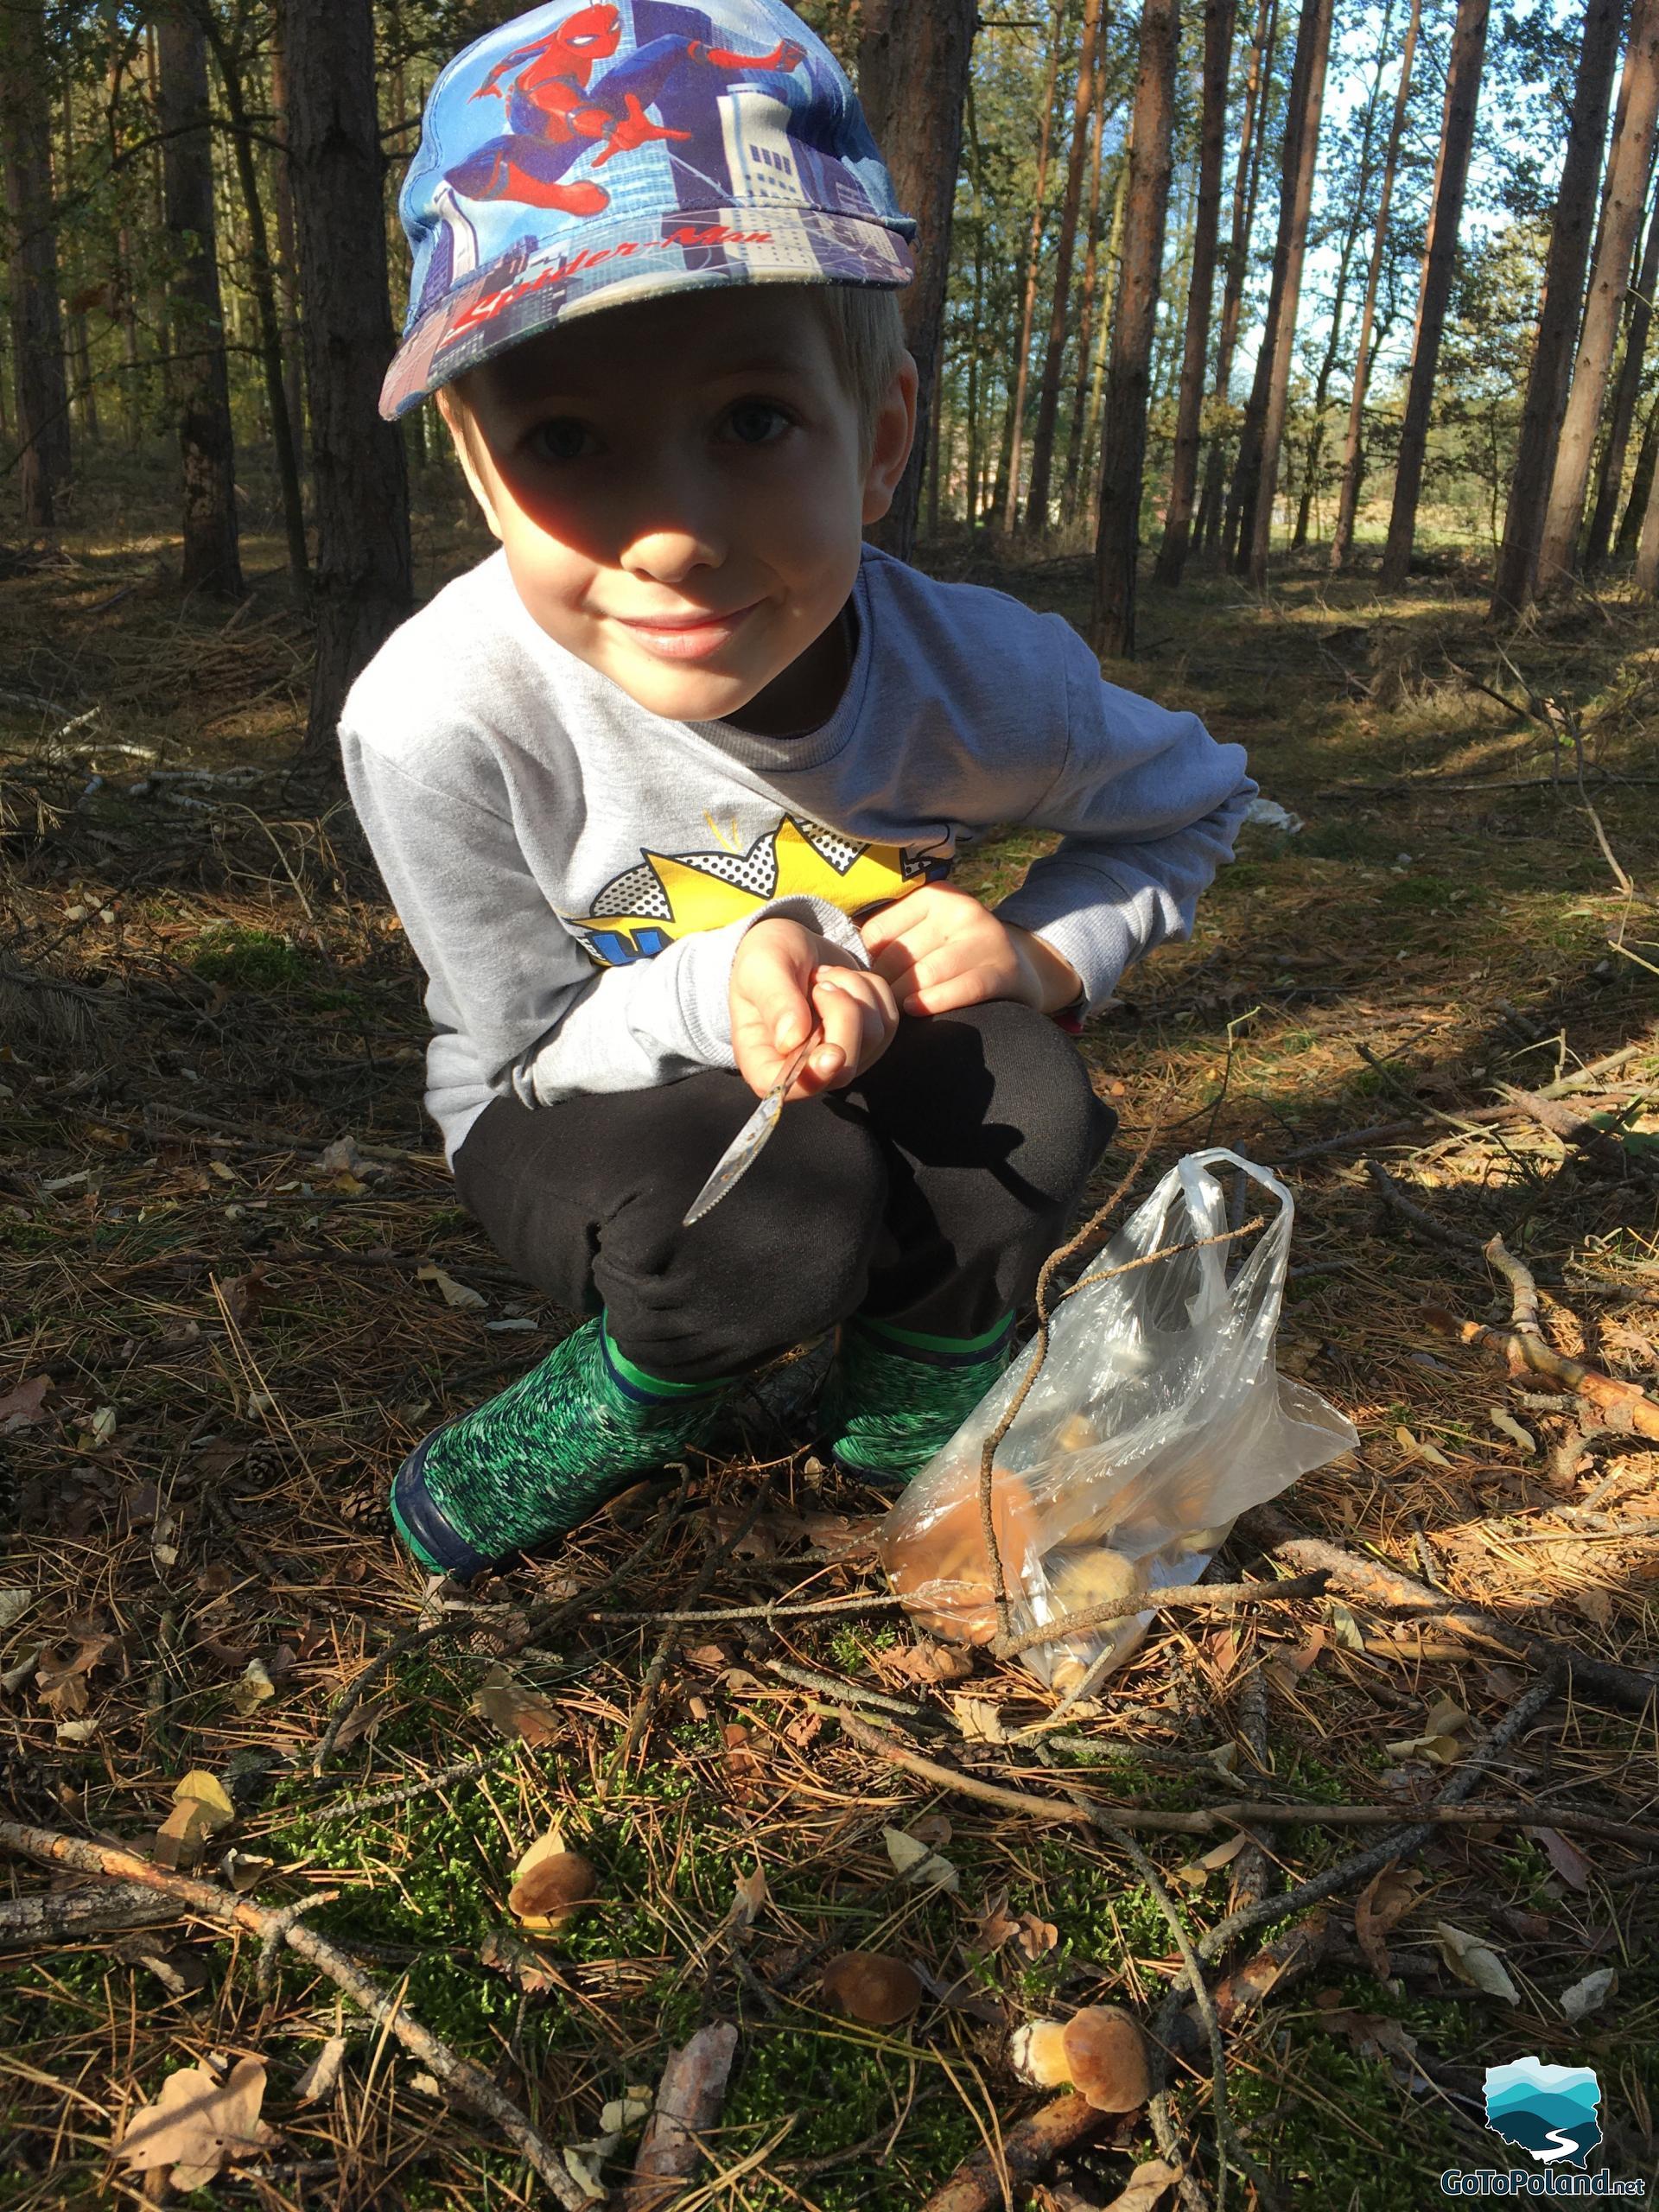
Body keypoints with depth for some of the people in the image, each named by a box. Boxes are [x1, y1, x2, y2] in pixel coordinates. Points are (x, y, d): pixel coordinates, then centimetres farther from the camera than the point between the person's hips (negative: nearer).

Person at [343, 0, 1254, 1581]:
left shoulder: (977, 673, -24)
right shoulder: (440, 721, -30)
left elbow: (1191, 800, -2)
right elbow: (535, 1045, -17)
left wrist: (1041, 948, -22)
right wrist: (718, 983, -38)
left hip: (858, 1073, 3)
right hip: (580, 1110, -2)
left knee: (1021, 1095, -28)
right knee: (792, 1219, -34)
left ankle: (911, 1419, 2)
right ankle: (636, 1394, 2)